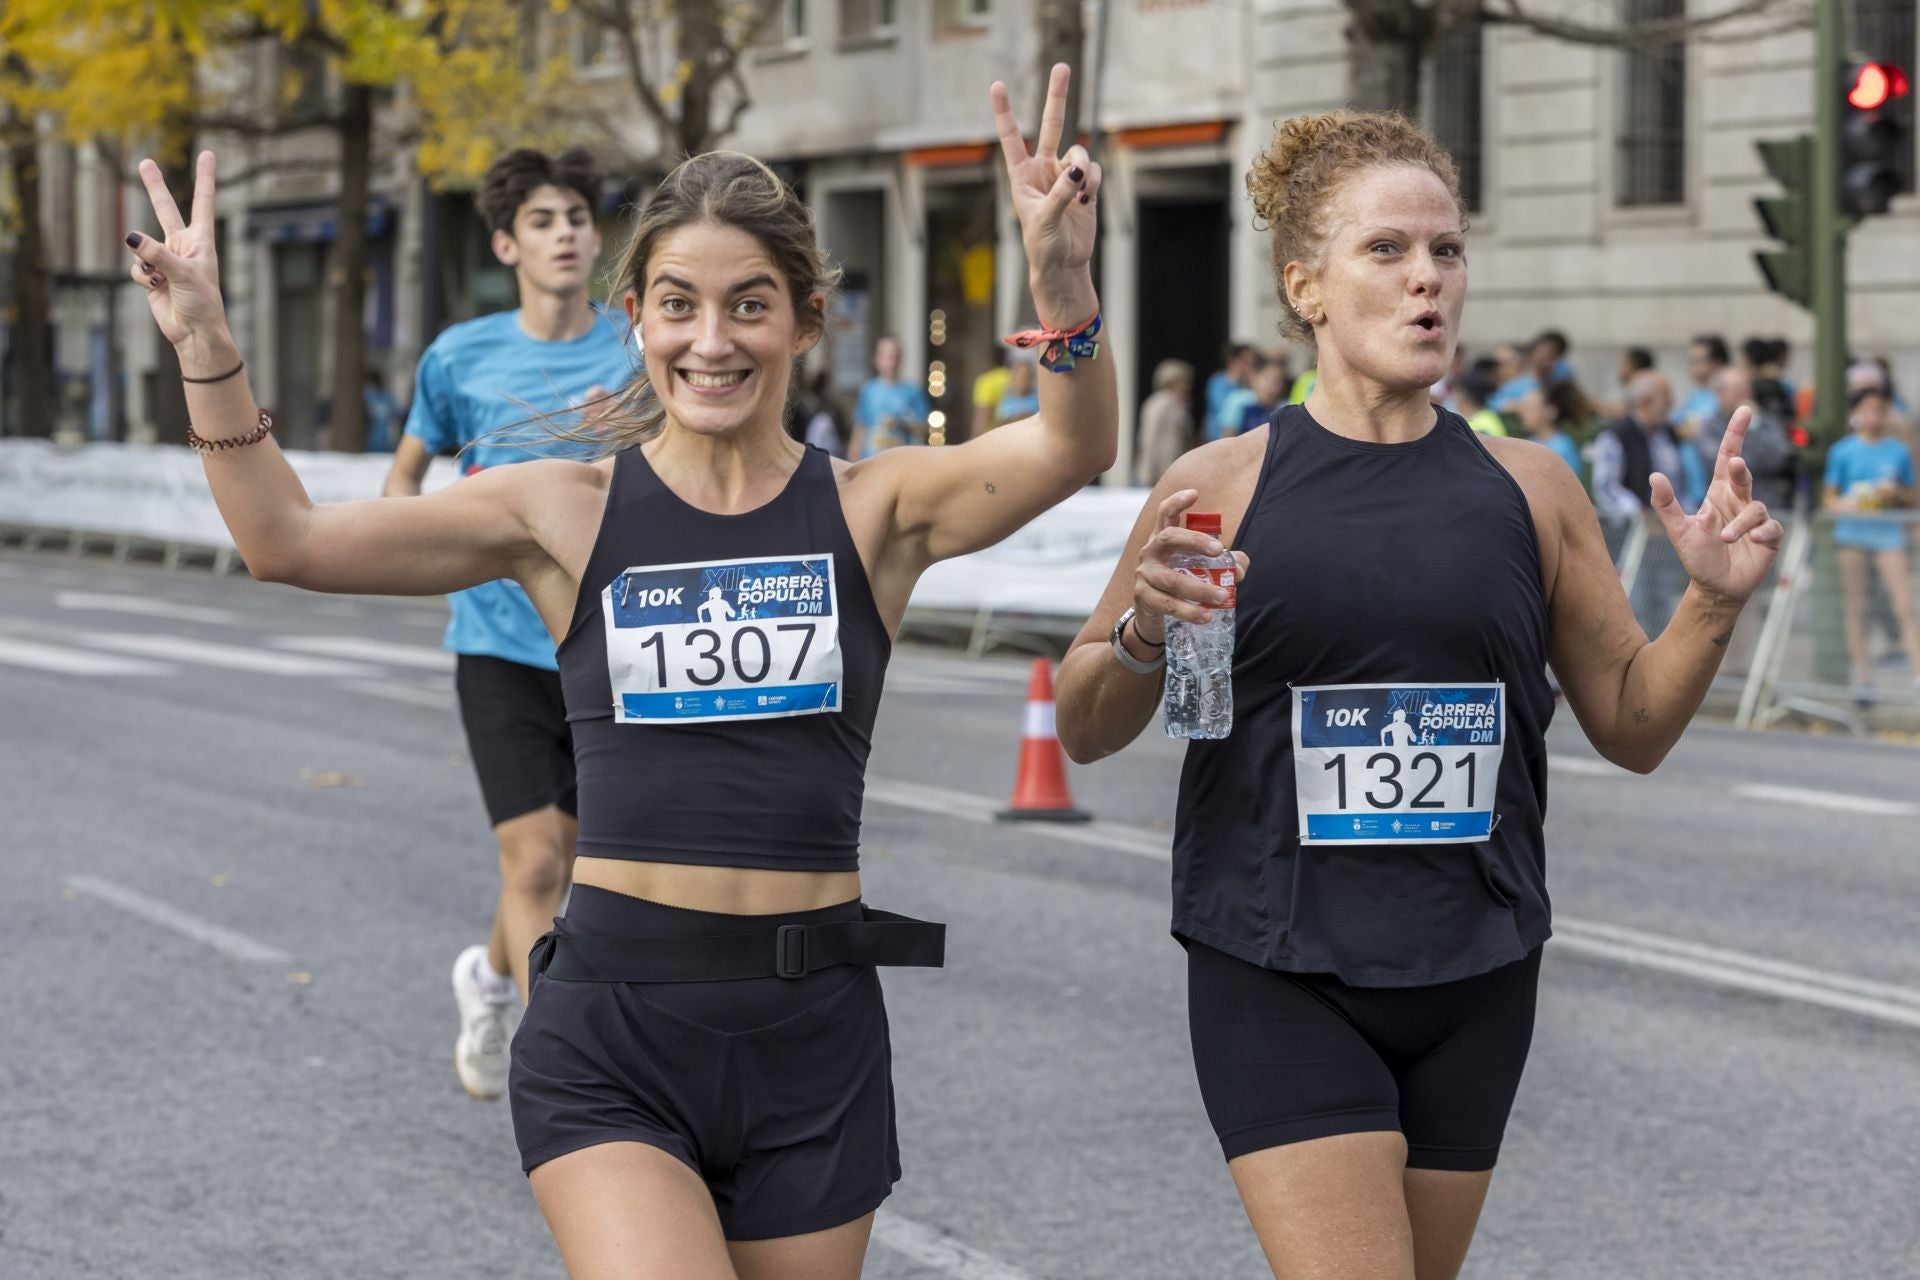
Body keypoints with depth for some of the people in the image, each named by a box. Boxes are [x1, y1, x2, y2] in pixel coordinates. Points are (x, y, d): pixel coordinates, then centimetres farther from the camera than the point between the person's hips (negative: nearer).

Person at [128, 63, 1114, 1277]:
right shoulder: (569, 514, 2)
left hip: (812, 1038, 1)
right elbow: (288, 538, -3)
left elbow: (1071, 451, -18)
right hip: (609, 1039, -1)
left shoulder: (873, 510, 0)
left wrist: (1062, 277, -35)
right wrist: (207, 348, -15)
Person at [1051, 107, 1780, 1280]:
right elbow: (1085, 733, 4)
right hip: (1281, 980, -3)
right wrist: (1141, 635, -17)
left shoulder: (1528, 489, 4)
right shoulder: (1221, 488, -4)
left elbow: (1633, 724, 10)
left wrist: (1714, 604, -7)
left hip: (1473, 980, 3)